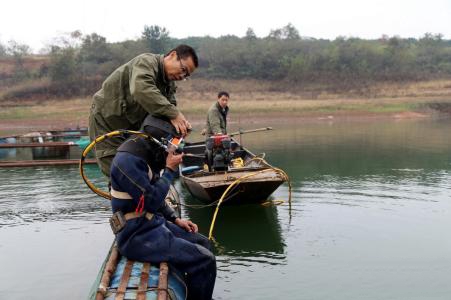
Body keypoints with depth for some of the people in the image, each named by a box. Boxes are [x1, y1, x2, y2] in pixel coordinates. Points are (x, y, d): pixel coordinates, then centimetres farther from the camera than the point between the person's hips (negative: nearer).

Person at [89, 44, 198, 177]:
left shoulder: (169, 85, 5)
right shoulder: (146, 62, -23)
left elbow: (171, 105, -7)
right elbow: (141, 89, -43)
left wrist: (182, 124, -30)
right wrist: (173, 113, -46)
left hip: (131, 125, 8)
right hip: (107, 119, -8)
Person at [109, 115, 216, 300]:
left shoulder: (145, 154, 8)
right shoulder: (128, 160, -22)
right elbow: (151, 201, -24)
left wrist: (176, 219, 13)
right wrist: (169, 170, -14)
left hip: (153, 223, 10)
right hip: (138, 236, -10)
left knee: (203, 243, 14)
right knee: (205, 261, -15)